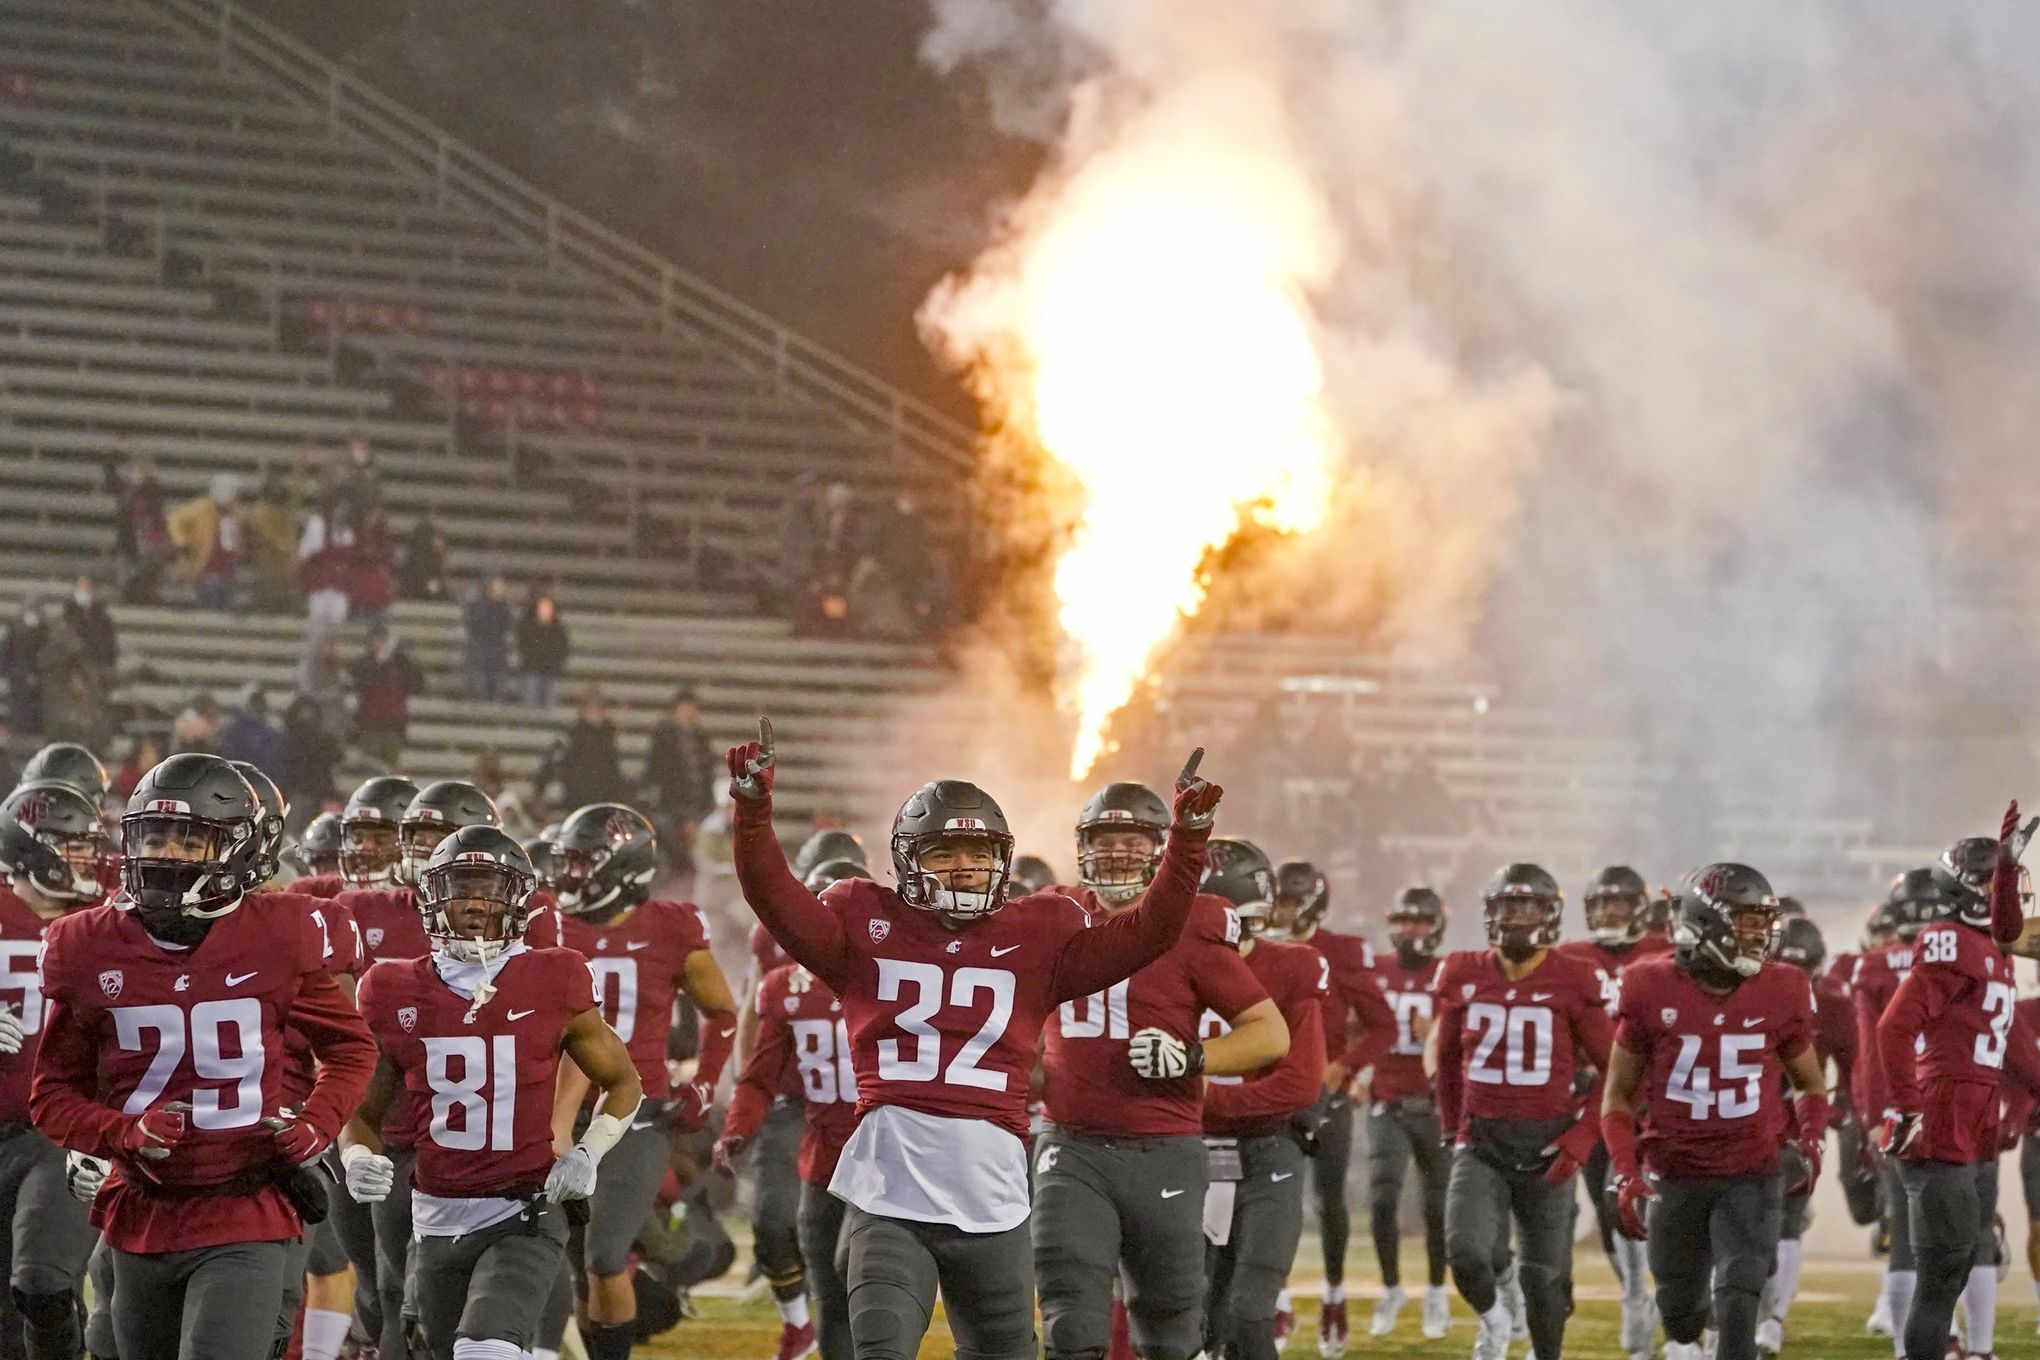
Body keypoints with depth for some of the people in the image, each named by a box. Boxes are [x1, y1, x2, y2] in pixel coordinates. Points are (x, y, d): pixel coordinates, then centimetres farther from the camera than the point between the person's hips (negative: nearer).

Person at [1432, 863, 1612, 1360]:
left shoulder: (1571, 983, -7)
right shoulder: (1464, 978, 1)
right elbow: (1447, 1058, 17)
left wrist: (1583, 1136, -10)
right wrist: (1453, 1129, 17)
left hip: (1546, 1145, -1)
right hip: (1482, 1142, 1)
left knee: (1544, 1273, 7)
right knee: (1466, 1252, -18)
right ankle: (1492, 1317, 15)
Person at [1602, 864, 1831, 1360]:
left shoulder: (1779, 993, -5)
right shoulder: (1653, 990, -9)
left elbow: (1812, 1084, 12)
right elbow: (1618, 1095, 0)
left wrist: (1809, 1141, -7)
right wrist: (1624, 1174, -11)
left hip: (1751, 1175, 0)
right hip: (1676, 1175, 0)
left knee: (1739, 1299, -15)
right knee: (1680, 1309, 14)